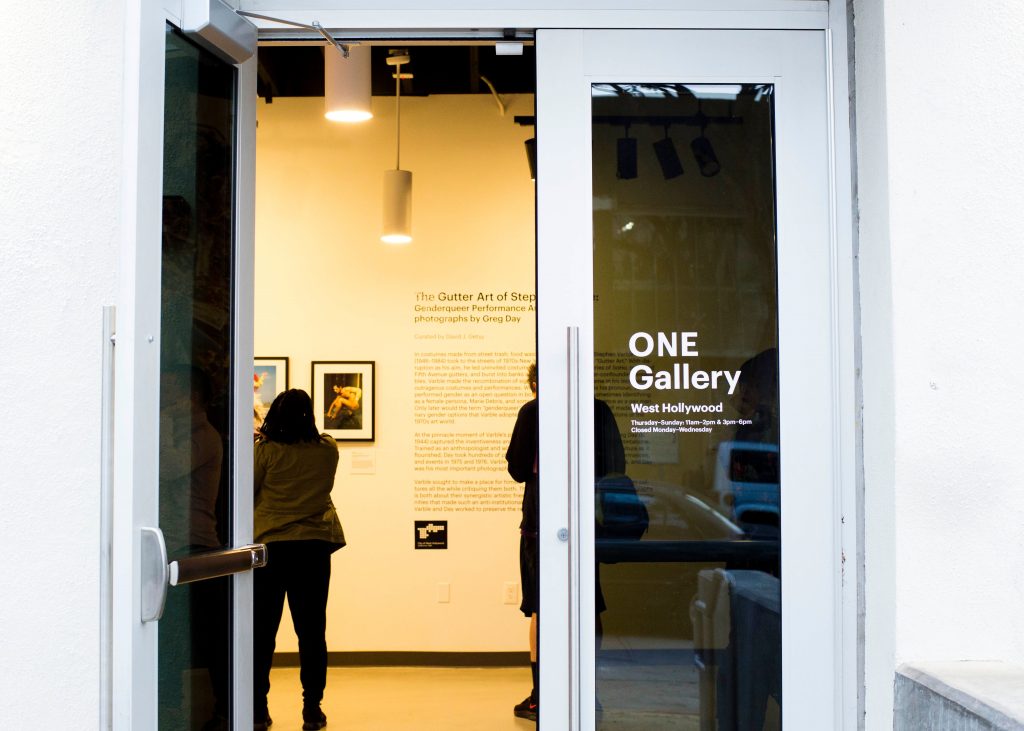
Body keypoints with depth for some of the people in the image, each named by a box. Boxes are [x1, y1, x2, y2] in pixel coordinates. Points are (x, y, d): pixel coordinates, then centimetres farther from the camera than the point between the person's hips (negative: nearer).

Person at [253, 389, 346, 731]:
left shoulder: (265, 450, -9)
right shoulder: (328, 450, -1)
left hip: (270, 543, -2)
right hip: (315, 545, 2)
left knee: (262, 629, 8)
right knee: (311, 629, 7)